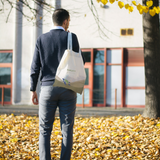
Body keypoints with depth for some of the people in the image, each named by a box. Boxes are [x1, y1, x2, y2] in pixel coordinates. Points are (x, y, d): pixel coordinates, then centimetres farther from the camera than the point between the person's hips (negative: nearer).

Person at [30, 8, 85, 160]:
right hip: (68, 89, -1)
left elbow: (35, 67, 1)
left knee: (45, 130, 6)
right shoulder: (71, 38, -3)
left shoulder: (42, 39, 2)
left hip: (48, 88, 1)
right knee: (67, 130, 4)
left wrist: (33, 90, 8)